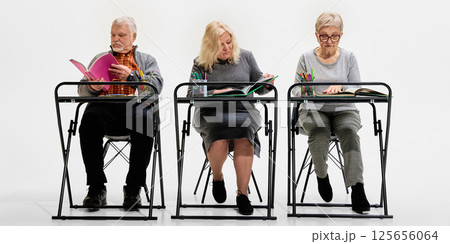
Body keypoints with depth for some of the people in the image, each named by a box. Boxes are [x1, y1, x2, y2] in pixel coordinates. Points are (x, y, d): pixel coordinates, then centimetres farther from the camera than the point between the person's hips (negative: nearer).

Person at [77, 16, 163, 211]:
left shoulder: (146, 60, 26)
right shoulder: (99, 58, 32)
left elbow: (156, 85, 6)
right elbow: (82, 89, 21)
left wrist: (131, 76, -10)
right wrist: (92, 87, -4)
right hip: (104, 105, 1)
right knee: (90, 119, -36)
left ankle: (133, 188, -29)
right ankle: (96, 188, -32)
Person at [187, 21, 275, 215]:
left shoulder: (245, 57, 14)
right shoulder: (201, 64, 9)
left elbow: (259, 88, 19)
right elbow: (192, 93, 1)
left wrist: (265, 82, -4)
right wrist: (216, 93, -13)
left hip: (243, 111, 1)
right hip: (211, 113, -1)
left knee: (243, 138, -33)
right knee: (219, 140, -33)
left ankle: (243, 193, -22)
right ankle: (217, 178, 1)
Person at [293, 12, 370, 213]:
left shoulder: (349, 57, 10)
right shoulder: (307, 58, 9)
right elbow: (296, 91, 9)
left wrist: (340, 87, -16)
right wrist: (306, 92, -15)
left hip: (344, 110, 1)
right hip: (313, 110, 0)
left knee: (349, 131, -33)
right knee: (318, 131, -35)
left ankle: (357, 188, -39)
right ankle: (321, 175, -8)